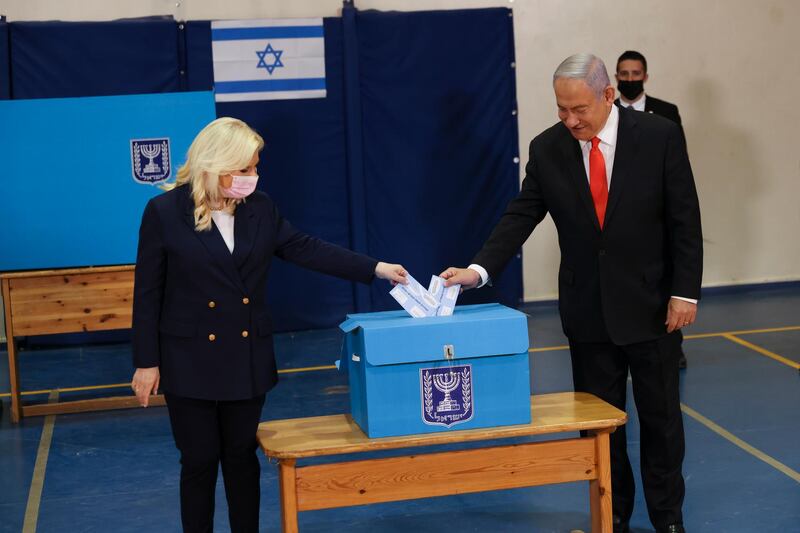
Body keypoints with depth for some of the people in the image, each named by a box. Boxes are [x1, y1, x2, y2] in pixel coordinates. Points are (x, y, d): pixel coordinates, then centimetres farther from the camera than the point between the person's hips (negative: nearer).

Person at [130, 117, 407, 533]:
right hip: (191, 360, -4)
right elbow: (147, 293, -7)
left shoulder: (260, 208, 2)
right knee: (199, 462, 5)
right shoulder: (164, 212, -10)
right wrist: (146, 361, -7)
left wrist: (375, 269, -1)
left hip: (247, 357, 4)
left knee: (242, 457, 13)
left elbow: (305, 249, 6)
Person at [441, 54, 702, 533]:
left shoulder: (659, 136, -10)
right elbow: (520, 217, -3)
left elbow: (684, 220, -8)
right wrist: (480, 269, -17)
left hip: (651, 305, -2)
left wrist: (685, 292, -11)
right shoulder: (548, 148, -3)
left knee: (661, 416, 9)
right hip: (587, 309, 2)